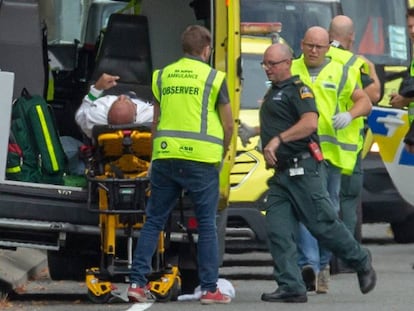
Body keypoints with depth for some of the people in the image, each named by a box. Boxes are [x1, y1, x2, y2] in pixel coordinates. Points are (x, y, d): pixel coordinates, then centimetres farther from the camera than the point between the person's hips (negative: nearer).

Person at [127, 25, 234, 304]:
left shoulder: (162, 76, 12)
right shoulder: (213, 78, 0)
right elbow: (228, 125, 4)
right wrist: (222, 153, 20)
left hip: (165, 156, 3)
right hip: (201, 158, -3)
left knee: (154, 221, 10)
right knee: (207, 224, 4)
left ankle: (138, 282, 3)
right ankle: (210, 289, 3)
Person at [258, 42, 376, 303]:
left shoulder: (298, 89, -7)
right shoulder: (272, 93, 23)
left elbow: (310, 122, -23)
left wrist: (278, 139, -28)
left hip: (305, 171, -9)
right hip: (281, 173, 9)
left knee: (324, 224, -4)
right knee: (278, 232, -4)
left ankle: (361, 261, 17)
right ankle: (291, 288, -6)